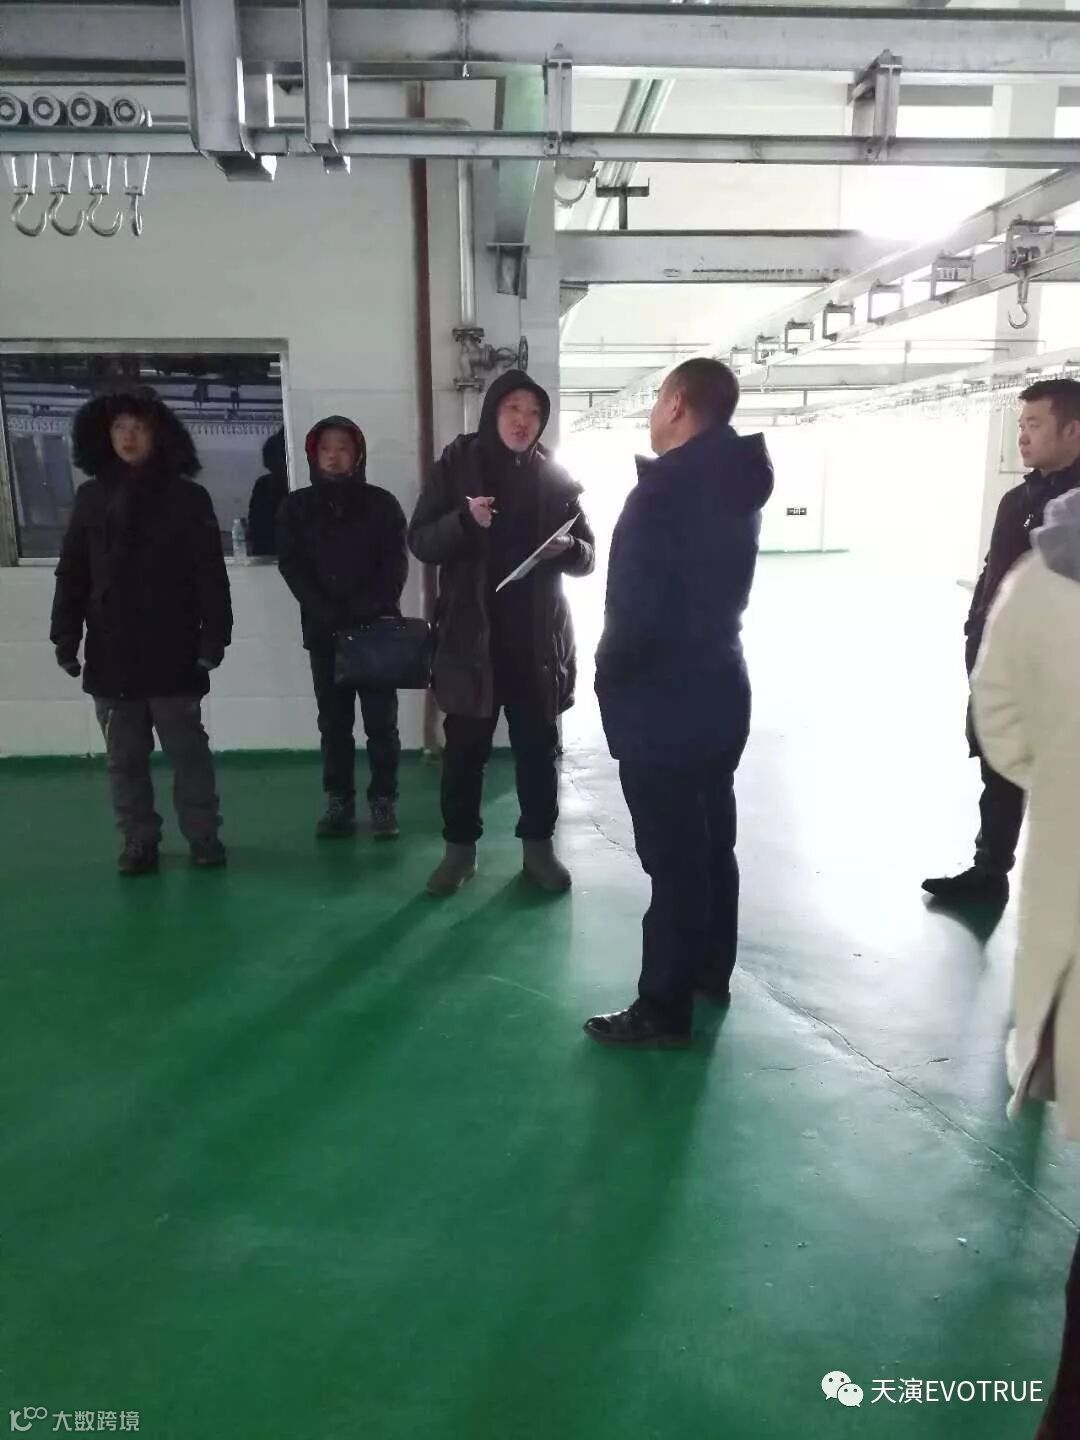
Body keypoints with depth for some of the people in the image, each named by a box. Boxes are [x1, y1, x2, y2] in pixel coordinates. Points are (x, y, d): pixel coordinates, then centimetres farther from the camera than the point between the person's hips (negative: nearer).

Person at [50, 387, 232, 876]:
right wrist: (65, 637, 2)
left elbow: (210, 574, -4)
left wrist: (213, 636, -11)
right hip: (110, 654, 3)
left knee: (187, 749, 3)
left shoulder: (187, 497, 0)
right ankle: (138, 842, 18)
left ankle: (203, 835, 14)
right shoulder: (91, 497, 9)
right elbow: (71, 574, 9)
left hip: (172, 652, -3)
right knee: (125, 757, 8)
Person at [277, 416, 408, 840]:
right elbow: (291, 566, -1)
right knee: (333, 721, 6)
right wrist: (329, 614, -14)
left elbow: (395, 565, -3)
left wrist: (369, 612, -17)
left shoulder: (381, 503, 3)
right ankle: (339, 802, 13)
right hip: (324, 632, 2)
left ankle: (384, 802, 8)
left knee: (381, 721, 0)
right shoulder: (297, 506, 7)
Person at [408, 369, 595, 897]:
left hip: (538, 637, 2)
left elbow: (587, 556, 7)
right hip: (470, 634, -1)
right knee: (464, 747, 4)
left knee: (537, 746, 9)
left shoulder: (554, 477, 5)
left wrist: (568, 548, -16)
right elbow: (420, 542, -4)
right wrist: (464, 520, -23)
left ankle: (538, 844, 23)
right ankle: (460, 847, 19)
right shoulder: (456, 466, 1)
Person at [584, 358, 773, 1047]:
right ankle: (711, 972, 35)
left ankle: (664, 1009, 12)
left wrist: (610, 674, -6)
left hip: (663, 699, -9)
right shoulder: (738, 484, 8)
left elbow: (638, 604, -22)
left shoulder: (666, 486, -19)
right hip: (719, 686, 9)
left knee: (673, 858, -1)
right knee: (712, 841, 19)